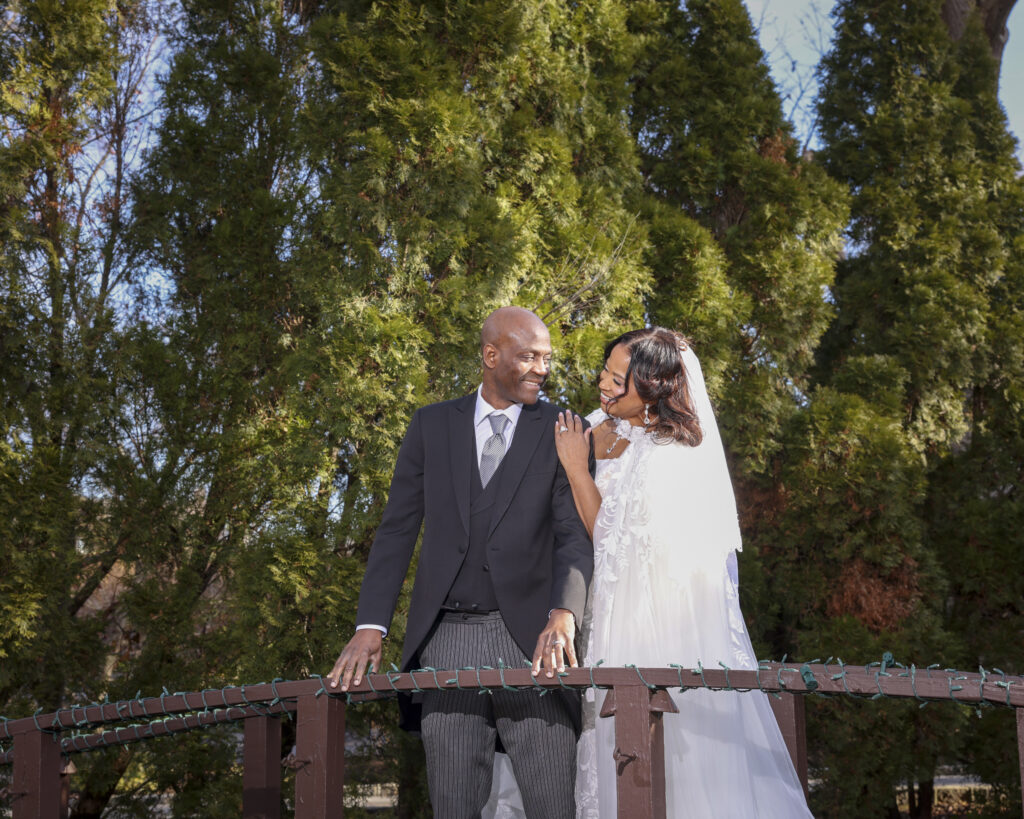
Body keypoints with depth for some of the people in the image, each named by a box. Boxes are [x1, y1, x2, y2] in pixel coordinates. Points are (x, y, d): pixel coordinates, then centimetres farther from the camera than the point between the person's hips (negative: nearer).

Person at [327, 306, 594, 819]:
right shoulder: (431, 426, 11)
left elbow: (575, 534, -4)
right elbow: (397, 530, 8)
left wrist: (564, 615, -23)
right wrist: (370, 627, -4)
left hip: (529, 639, -1)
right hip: (446, 638, 2)